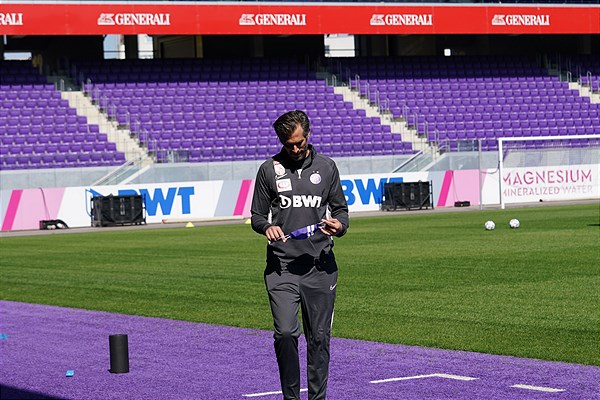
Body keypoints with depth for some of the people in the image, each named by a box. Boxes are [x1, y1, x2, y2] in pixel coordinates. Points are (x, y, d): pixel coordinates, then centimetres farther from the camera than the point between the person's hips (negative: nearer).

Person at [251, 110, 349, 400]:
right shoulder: (269, 169, 5)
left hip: (320, 267, 2)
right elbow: (256, 216, 10)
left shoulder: (326, 167, 10)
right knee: (285, 333, -13)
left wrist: (339, 225, -8)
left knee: (319, 338, 4)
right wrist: (267, 227, -12)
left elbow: (341, 209, 15)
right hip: (281, 267, -1)